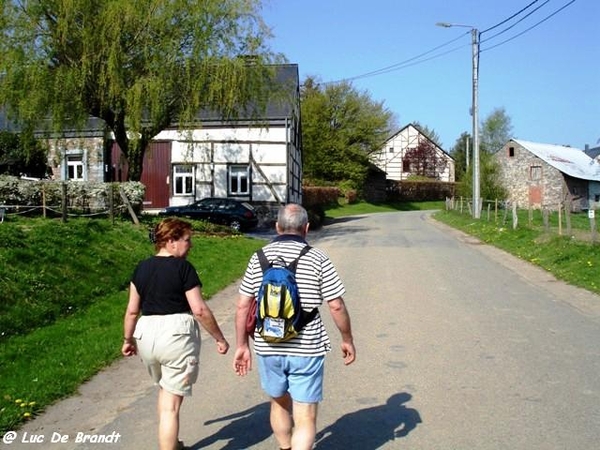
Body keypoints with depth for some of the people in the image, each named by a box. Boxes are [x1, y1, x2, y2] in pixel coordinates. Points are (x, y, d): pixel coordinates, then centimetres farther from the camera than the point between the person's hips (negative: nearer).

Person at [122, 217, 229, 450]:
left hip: (146, 335, 6)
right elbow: (199, 309, -14)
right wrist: (220, 338, -5)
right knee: (171, 403, 2)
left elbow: (132, 310, 8)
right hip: (177, 335, -6)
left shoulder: (142, 268, 6)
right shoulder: (183, 267, -11)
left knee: (165, 389, 28)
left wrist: (129, 340, 21)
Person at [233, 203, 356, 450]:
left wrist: (241, 345, 10)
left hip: (268, 349, 4)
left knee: (279, 404, 26)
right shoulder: (317, 259, -7)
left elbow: (243, 306, 2)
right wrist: (347, 340, 7)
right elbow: (336, 306, -7)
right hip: (306, 350, -3)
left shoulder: (258, 258, 1)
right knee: (305, 420, 3)